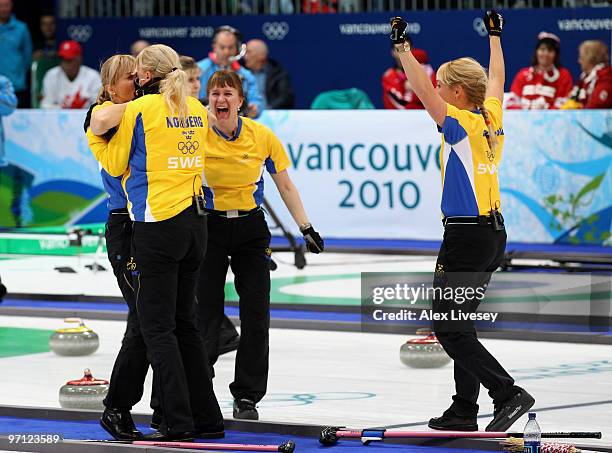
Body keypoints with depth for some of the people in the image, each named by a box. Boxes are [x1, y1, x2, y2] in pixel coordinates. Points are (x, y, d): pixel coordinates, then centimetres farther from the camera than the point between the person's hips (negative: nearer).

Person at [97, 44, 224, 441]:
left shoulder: (139, 109, -8)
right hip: (196, 221, 7)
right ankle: (207, 418, 16)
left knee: (158, 327, -3)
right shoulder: (197, 109, 11)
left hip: (158, 223, -7)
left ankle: (178, 422, -8)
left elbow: (115, 165, 1)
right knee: (184, 322, 15)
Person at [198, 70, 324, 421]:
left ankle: (247, 396, 9)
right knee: (207, 311, -5)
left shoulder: (263, 137, -6)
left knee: (256, 314, -1)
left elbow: (285, 186, 4)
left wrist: (306, 228, 1)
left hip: (251, 228, 2)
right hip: (209, 226, -2)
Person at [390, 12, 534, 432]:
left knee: (448, 327, -6)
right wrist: (495, 36, 39)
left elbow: (422, 90, -23)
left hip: (467, 236, -9)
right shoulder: (491, 120, 8)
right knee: (459, 325, 14)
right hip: (493, 234, 9)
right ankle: (464, 410, 16)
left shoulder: (461, 124, -13)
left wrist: (403, 46, -22)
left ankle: (508, 393, -14)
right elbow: (496, 80, 26)